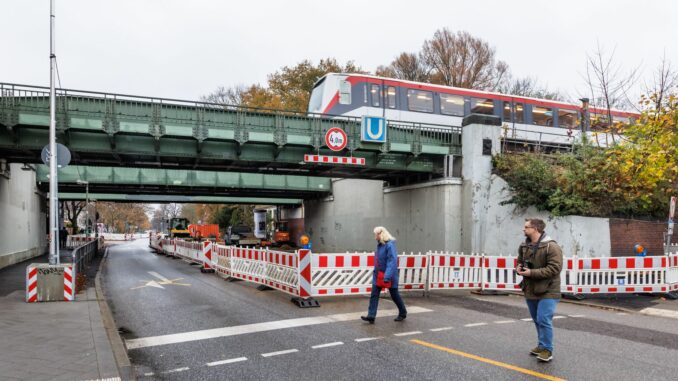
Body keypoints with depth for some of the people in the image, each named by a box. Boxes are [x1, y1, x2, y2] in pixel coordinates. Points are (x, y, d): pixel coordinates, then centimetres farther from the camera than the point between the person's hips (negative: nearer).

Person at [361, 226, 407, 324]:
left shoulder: (390, 245, -20)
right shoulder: (379, 245, 6)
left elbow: (392, 262, -27)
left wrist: (387, 276, -33)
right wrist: (375, 272, 14)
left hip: (389, 276, -7)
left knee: (394, 295, 10)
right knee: (374, 295, -2)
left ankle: (403, 313, 31)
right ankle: (371, 316, -2)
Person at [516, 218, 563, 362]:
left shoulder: (551, 247, -17)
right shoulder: (523, 246, 7)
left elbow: (554, 268, -24)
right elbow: (520, 261, 22)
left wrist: (532, 273, -25)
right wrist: (519, 268, -3)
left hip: (547, 291, -7)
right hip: (530, 290, 7)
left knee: (544, 320, -10)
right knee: (537, 321, 17)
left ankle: (547, 349, 5)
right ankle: (542, 345, 32)